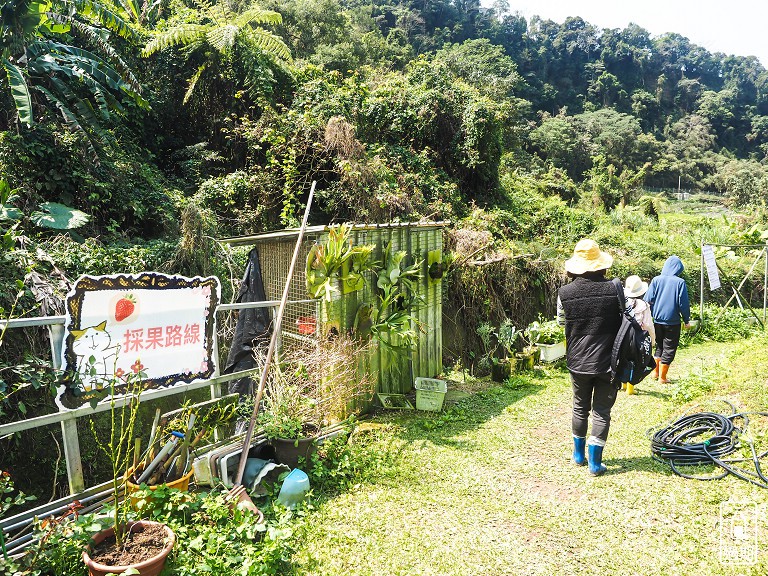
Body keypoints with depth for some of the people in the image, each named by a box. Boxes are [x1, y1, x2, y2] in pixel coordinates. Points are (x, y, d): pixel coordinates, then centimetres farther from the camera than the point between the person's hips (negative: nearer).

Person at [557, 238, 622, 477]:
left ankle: (579, 454, 32)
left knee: (580, 407, 19)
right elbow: (625, 321, -1)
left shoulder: (565, 293, -9)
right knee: (601, 411, 9)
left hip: (578, 361, 2)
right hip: (607, 361, -1)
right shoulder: (614, 289, -12)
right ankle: (595, 462, 14)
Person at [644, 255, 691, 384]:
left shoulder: (656, 280, -2)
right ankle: (662, 377, 11)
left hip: (657, 320, 3)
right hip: (672, 322, -3)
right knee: (669, 349, 7)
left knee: (659, 346, 20)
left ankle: (656, 372, 25)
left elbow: (648, 300, -2)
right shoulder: (680, 282, -9)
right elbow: (684, 304, -6)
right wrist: (687, 320, 6)